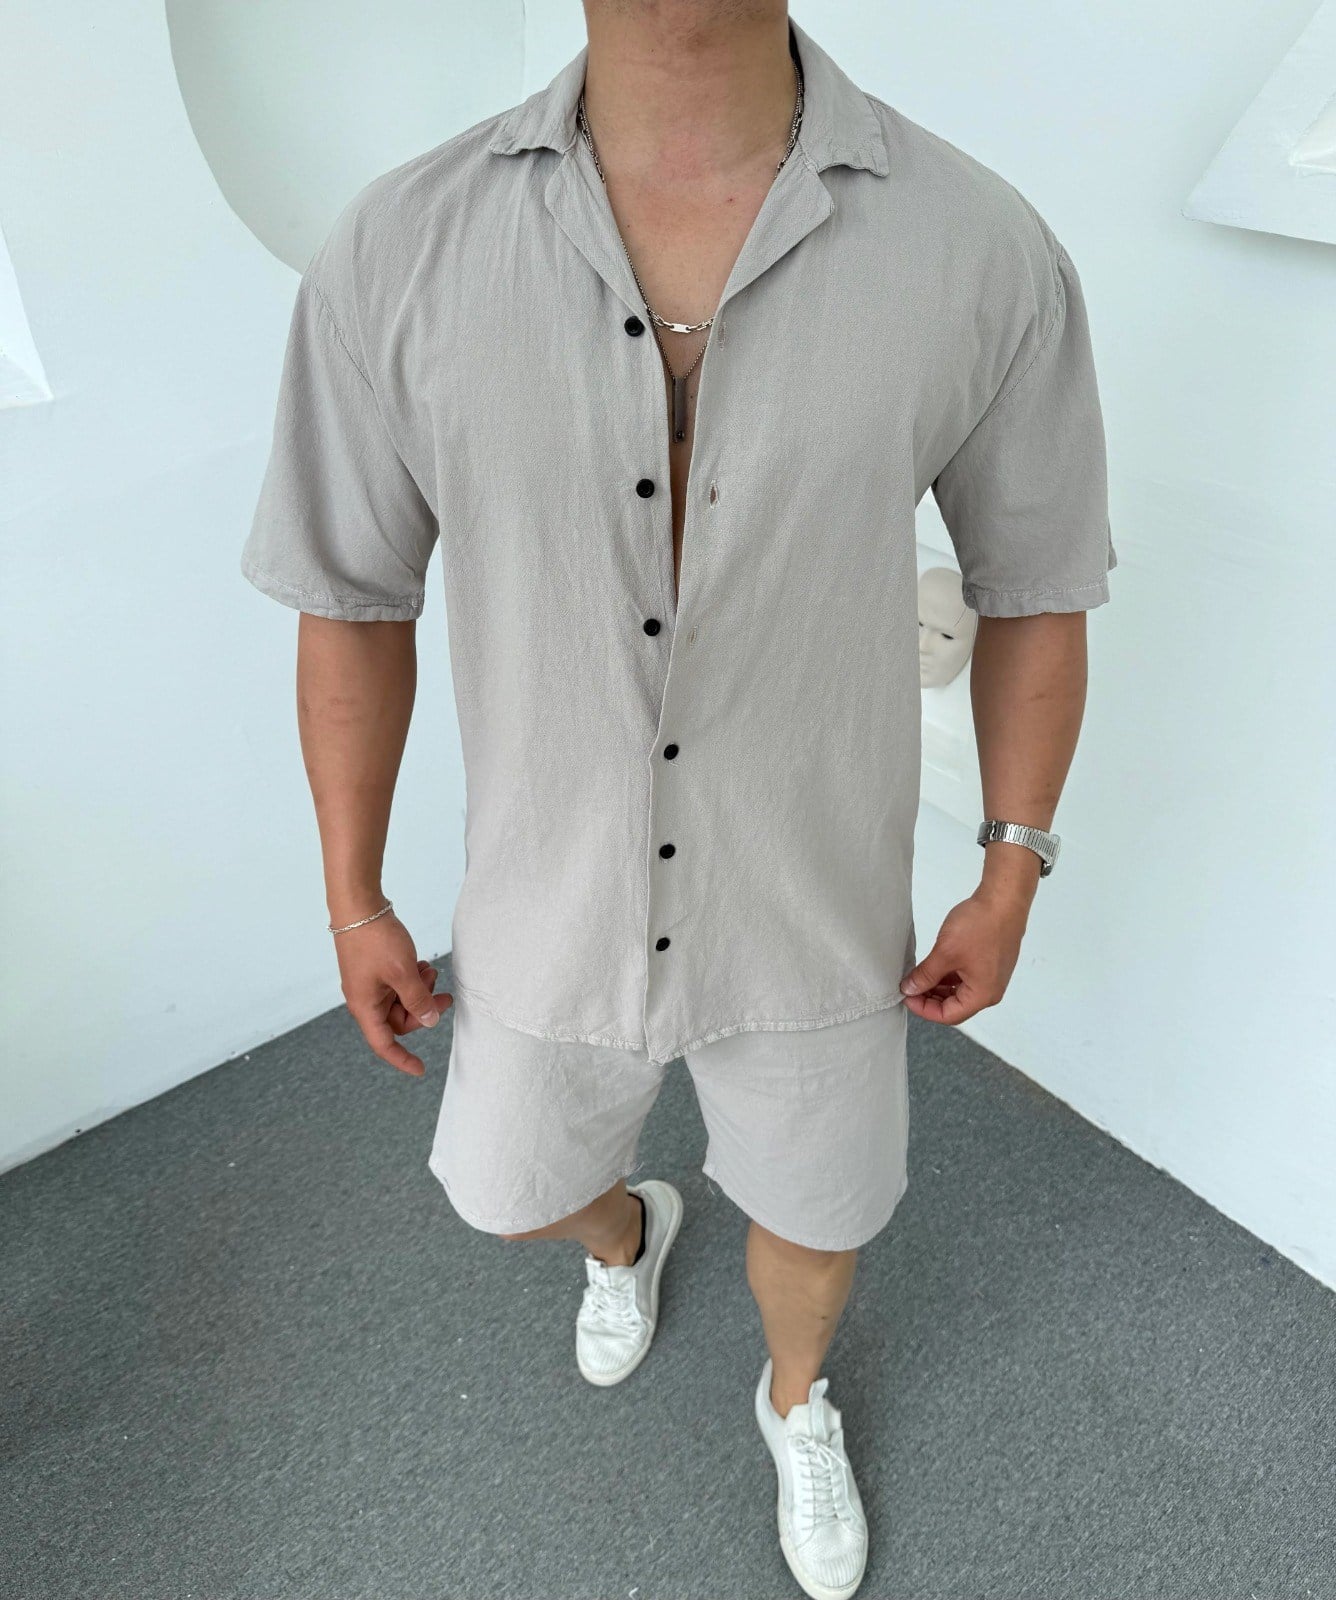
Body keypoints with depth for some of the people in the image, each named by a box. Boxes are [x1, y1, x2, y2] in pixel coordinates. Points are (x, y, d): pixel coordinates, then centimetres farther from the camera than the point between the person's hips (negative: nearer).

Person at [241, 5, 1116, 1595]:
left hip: (809, 905, 0)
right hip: (559, 904, 2)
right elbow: (350, 596, -5)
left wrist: (1008, 890, 0)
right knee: (512, 1190, 25)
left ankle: (797, 1401, 61)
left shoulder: (983, 255, -19)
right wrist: (354, 900, 2)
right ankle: (627, 1235, 67)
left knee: (809, 1206, 22)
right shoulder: (398, 253, -17)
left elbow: (1033, 585, -4)